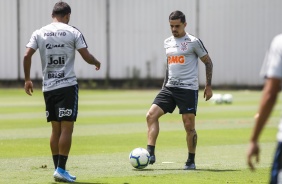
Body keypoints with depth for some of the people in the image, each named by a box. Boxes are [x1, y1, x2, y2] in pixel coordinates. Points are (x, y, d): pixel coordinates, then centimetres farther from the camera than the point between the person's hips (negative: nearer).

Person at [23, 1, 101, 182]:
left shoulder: (39, 33, 6)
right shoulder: (73, 32, -2)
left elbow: (27, 56, -2)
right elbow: (86, 56, -4)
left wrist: (27, 79, 7)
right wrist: (97, 63, 17)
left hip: (48, 86, 4)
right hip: (67, 85, -4)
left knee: (56, 128, 12)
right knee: (67, 128, -3)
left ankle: (58, 168, 12)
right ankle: (61, 169, -9)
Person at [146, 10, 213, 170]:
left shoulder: (193, 42, -5)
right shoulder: (168, 42, 13)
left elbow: (208, 62, 1)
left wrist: (209, 86, -3)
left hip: (188, 89, -6)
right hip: (169, 88, 6)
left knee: (189, 125, -3)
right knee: (151, 115, -11)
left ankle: (191, 161, 10)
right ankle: (150, 154, -14)